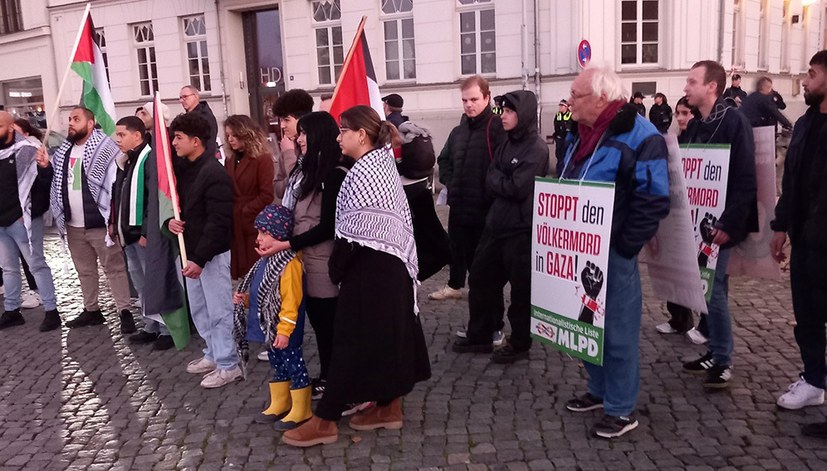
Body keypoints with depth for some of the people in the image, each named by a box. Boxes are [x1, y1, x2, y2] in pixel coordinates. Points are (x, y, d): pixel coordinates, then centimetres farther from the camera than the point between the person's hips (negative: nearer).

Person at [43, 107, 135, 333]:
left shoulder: (105, 149, -13)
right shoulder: (63, 151, 10)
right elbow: (56, 182, 22)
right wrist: (46, 166, 2)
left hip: (100, 224, -8)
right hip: (73, 226, 8)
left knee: (115, 268, 0)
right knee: (85, 270, 17)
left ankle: (125, 312, 5)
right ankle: (91, 310, 29)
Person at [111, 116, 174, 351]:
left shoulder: (150, 158, -15)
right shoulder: (124, 160, 14)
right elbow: (118, 194, 23)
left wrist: (147, 232, -22)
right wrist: (114, 223, 15)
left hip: (145, 234, -9)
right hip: (129, 233, 9)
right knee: (140, 282, 15)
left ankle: (167, 329, 8)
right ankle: (151, 326, 26)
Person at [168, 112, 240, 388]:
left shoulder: (214, 173, -19)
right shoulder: (182, 167, 8)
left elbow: (218, 222, -22)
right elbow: (177, 201, 20)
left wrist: (200, 259, -23)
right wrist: (171, 220, -3)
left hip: (213, 254, -9)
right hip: (191, 251, 9)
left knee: (219, 311, 0)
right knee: (199, 309, 19)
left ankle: (228, 365, 12)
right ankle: (213, 354, 34)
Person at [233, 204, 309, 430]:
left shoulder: (289, 263, -22)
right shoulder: (266, 260, 9)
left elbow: (291, 301, -24)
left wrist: (284, 330, -24)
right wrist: (245, 298, 2)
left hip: (284, 330, -10)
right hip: (269, 327, 10)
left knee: (293, 365, 2)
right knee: (277, 366, 21)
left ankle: (301, 410, 14)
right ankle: (279, 404, 35)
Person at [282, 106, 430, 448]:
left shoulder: (363, 171, -17)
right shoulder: (384, 162, 12)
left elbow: (353, 231, -19)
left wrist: (335, 268, -7)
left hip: (369, 268, -10)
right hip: (392, 262, 10)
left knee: (354, 339, -4)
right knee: (389, 333, 15)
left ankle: (324, 421, 6)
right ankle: (390, 407, 26)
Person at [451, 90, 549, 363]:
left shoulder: (536, 149, -13)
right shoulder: (507, 144, 11)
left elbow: (516, 188, -20)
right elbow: (491, 183, 6)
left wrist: (496, 177, -5)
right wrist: (502, 181, -12)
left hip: (522, 231, -8)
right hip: (497, 226, 8)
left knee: (521, 289, 6)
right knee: (480, 279, 14)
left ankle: (520, 344, 23)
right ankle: (479, 336, 29)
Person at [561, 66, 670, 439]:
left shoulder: (638, 136, -15)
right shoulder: (580, 135, 11)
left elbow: (653, 200, -18)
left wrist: (624, 246, -18)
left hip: (611, 252, -8)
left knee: (617, 331, 2)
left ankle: (621, 409, 16)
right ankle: (599, 390, 35)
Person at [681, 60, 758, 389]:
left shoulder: (734, 122, -12)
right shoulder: (695, 126, 11)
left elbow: (745, 178, -17)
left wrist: (728, 223, -22)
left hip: (719, 223, -7)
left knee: (713, 288, -6)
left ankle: (723, 360, 6)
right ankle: (715, 351, 23)